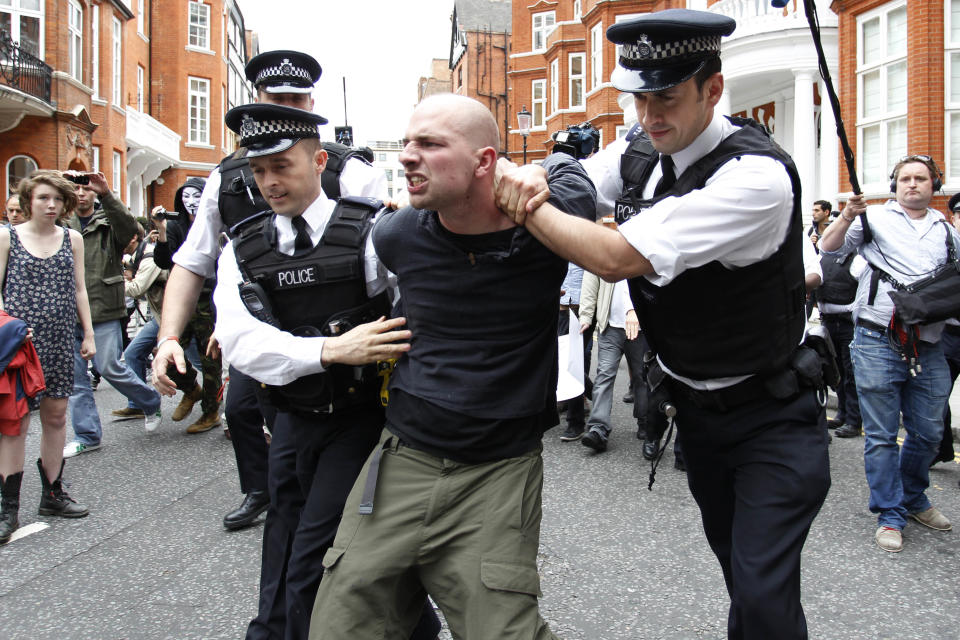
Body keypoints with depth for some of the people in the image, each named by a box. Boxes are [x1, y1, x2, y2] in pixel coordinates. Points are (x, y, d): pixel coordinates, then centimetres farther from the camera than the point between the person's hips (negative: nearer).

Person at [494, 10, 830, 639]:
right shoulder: (638, 151, -5)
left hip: (772, 415, -6)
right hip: (696, 408, 7)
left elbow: (617, 257, -35)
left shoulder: (758, 175, -28)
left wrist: (525, 206, -26)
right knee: (736, 562, 22)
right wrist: (533, 182, -19)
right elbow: (566, 183, 6)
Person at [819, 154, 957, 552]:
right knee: (882, 435, 0)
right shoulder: (875, 218, 7)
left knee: (928, 432, 11)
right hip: (878, 341, -4)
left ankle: (913, 499, 33)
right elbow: (828, 247, 0)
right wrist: (848, 216, -15)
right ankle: (889, 514, 11)